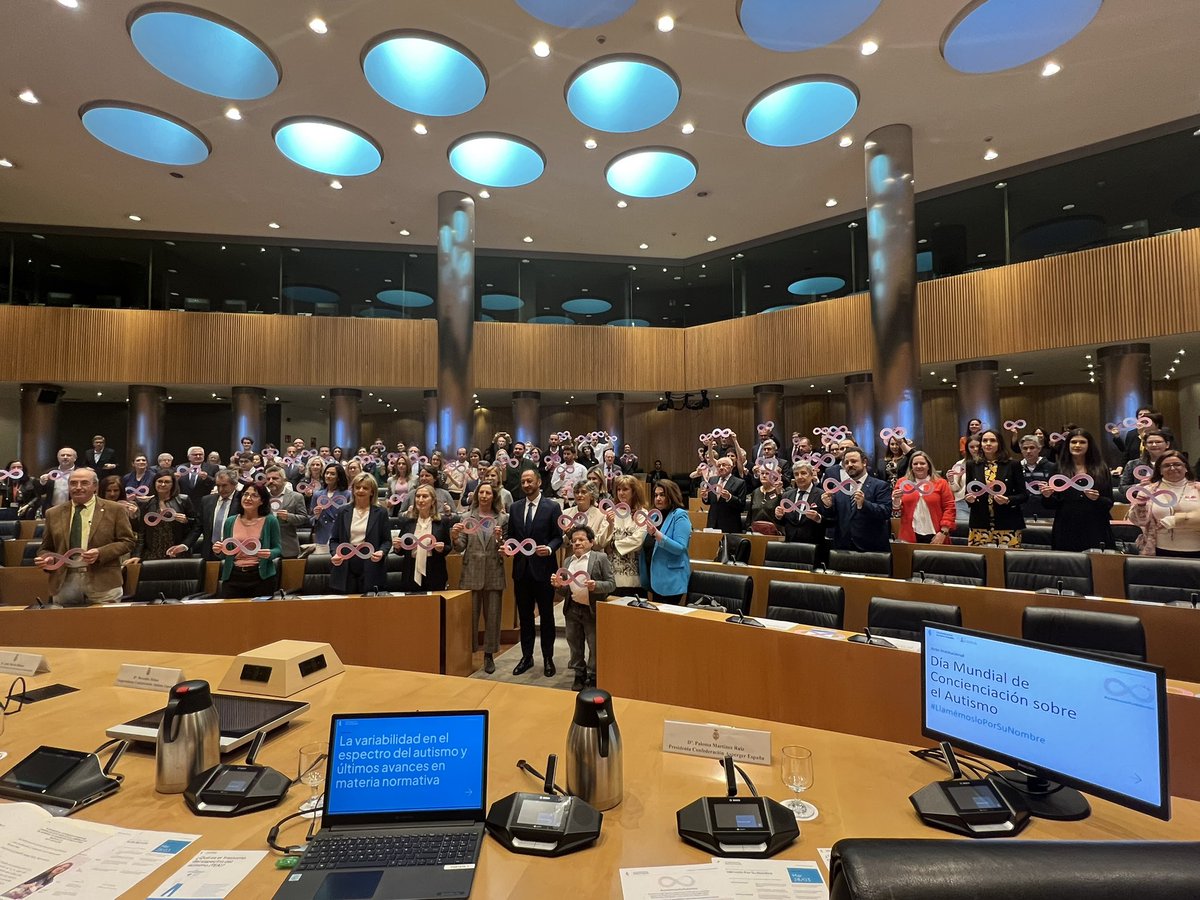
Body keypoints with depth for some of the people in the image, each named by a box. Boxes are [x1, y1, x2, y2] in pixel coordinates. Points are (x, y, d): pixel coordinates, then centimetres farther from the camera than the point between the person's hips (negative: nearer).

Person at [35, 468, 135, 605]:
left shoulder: (114, 510, 1)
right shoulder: (53, 514, 12)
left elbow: (127, 542, -1)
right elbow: (46, 548, 17)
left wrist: (100, 553, -15)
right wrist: (46, 559, -4)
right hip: (64, 582, 3)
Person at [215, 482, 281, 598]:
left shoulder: (270, 521, -3)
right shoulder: (230, 522, 6)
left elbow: (278, 549, 2)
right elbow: (224, 555, 14)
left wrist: (270, 554, -19)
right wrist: (218, 551, -7)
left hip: (262, 577, -2)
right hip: (233, 577, 2)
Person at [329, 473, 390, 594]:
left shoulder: (380, 513, 3)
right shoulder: (343, 512, 10)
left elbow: (387, 540, 3)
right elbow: (334, 539, 11)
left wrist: (381, 552, -16)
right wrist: (335, 554, -8)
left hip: (371, 569, -2)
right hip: (346, 569, 2)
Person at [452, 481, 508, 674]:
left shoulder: (502, 518, 1)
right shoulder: (468, 517, 3)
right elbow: (460, 548, 0)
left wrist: (500, 539, -18)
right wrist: (455, 536, -19)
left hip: (494, 574, 0)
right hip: (471, 573, 0)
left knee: (492, 616, 8)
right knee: (469, 615, 7)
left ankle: (489, 654, 21)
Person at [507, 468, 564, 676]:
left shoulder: (552, 506, -4)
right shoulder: (515, 507, 8)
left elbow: (558, 537, -4)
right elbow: (511, 536, 12)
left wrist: (549, 548, -22)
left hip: (543, 568, -4)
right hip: (521, 568, 4)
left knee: (546, 615, 7)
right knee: (524, 615, 13)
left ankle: (548, 658, 20)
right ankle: (526, 657, 26)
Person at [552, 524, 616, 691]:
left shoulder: (600, 558, -7)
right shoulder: (567, 561, 8)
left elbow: (612, 584, -9)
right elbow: (564, 592, 10)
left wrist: (596, 586, -26)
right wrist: (558, 586, -11)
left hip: (592, 610, -5)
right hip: (572, 609, 5)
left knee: (594, 645, 6)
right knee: (575, 644, 16)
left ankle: (593, 677, 24)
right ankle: (579, 674, 34)